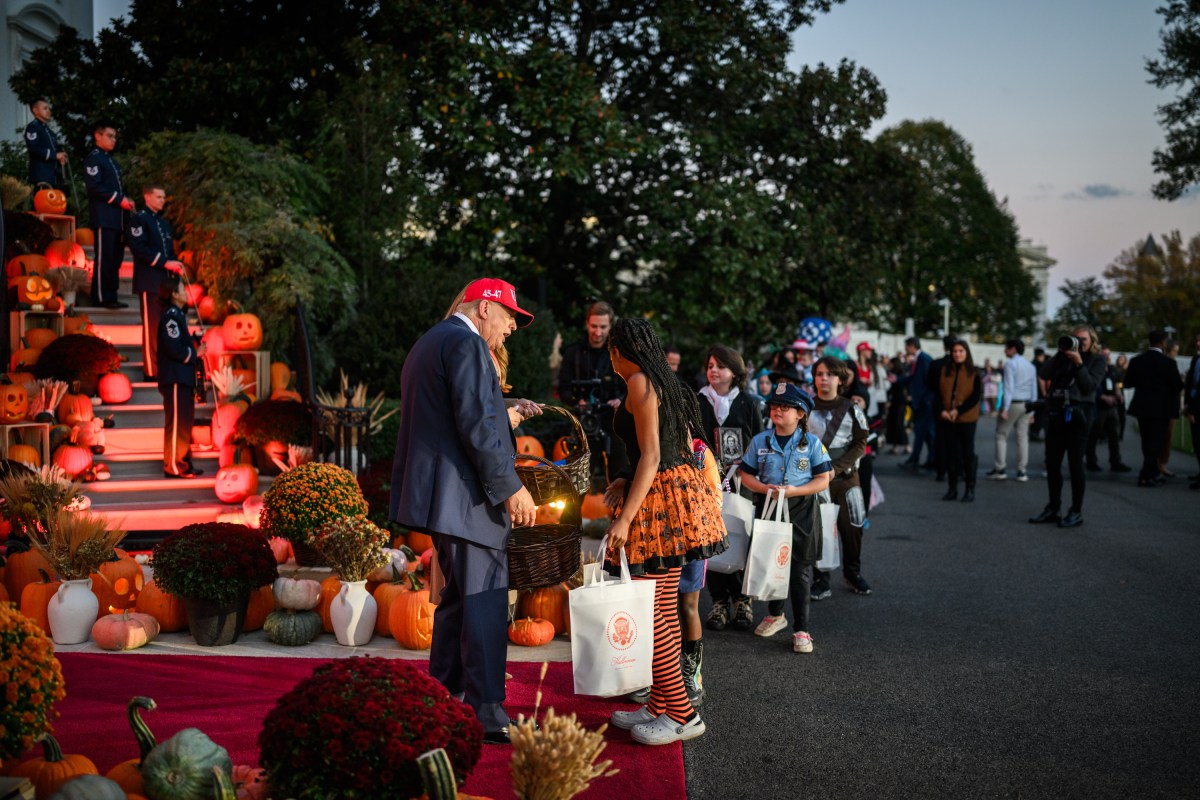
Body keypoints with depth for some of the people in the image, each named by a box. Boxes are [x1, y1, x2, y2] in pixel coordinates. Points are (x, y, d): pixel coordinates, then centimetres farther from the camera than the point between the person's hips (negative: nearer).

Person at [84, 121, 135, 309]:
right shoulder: (93, 159, -4)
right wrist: (119, 199, -15)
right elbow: (95, 186, -15)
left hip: (117, 218, 9)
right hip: (104, 217, -9)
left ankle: (110, 296, 12)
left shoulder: (110, 160, 24)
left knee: (115, 258, 8)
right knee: (104, 258, -9)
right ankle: (102, 297, -7)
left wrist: (126, 200, 8)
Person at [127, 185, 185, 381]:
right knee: (151, 326, -7)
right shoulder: (139, 219, -4)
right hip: (149, 281, -8)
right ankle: (151, 370, -3)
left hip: (166, 281, 8)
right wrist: (164, 262, -18)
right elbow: (138, 248, -15)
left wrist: (175, 265, 6)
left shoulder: (164, 223, 21)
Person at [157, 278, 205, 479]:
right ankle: (173, 466, -4)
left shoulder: (178, 315, 19)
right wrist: (195, 353, -8)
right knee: (177, 422, -8)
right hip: (175, 377, -10)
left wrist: (195, 349, 2)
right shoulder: (170, 316, -13)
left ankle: (183, 464, 19)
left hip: (182, 378, 10)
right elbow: (174, 349, -20)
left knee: (183, 423, 13)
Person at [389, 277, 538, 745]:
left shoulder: (427, 344, 22)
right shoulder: (467, 344, -12)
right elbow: (477, 425, -20)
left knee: (459, 597, 19)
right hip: (464, 496, -11)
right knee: (485, 602, -9)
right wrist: (511, 487, -18)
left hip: (436, 494, 11)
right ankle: (487, 715, -8)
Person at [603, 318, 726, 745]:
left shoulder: (640, 382, -10)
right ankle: (659, 705, 19)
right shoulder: (667, 383, 18)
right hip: (680, 491, 10)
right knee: (664, 610, 13)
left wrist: (625, 517, -20)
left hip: (657, 502, -10)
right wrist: (628, 482, 19)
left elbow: (652, 456, -17)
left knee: (649, 611, -6)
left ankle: (681, 714, -2)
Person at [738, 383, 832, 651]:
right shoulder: (759, 441, 3)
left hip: (801, 511, -2)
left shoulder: (812, 442, -3)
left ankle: (801, 629, 5)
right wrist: (765, 488, -14)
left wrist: (795, 490, -18)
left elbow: (823, 479, -4)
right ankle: (775, 615, 35)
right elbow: (746, 474, 5)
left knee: (800, 571, -1)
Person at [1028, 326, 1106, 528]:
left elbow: (1090, 385, -9)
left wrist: (1079, 363, -15)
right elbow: (1043, 374, 0)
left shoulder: (1096, 360, 5)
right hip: (1056, 413, 4)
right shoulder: (1064, 356, 13)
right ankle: (1053, 508, 15)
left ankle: (1076, 512, 3)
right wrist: (1059, 354, -6)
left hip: (1078, 414, -4)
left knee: (1075, 463, -3)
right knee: (1052, 463, 6)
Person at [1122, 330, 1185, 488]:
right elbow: (1178, 386, -11)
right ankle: (1145, 477, -6)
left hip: (1142, 407, 5)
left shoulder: (1136, 360, -2)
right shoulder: (1168, 362, -14)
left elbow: (1127, 383, 3)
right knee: (1156, 442, 1)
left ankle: (1153, 474, 26)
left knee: (1147, 442, 16)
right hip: (1160, 408, -5)